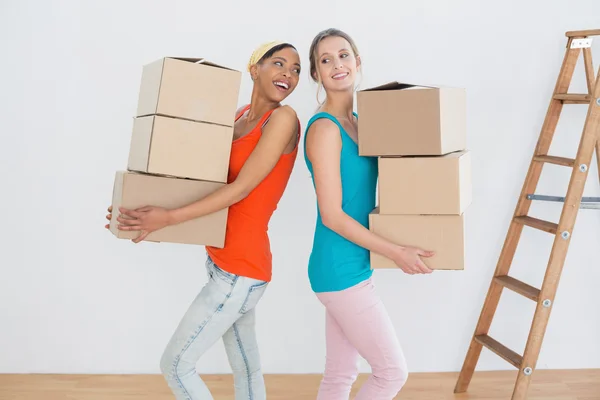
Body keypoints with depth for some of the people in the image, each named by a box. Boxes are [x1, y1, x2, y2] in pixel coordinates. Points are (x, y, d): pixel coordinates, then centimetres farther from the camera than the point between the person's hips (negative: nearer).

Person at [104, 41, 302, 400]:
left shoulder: (283, 118, -14)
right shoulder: (241, 116, 9)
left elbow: (242, 188, -19)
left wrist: (169, 218, -22)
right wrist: (148, 210, 0)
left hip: (241, 267, -7)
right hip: (226, 260, 7)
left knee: (175, 364, 1)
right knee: (247, 369, 16)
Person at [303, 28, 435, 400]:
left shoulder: (357, 121, 11)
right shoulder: (324, 128, -17)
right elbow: (332, 215, -20)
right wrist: (396, 252, -17)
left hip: (353, 266, 8)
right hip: (341, 270, -8)